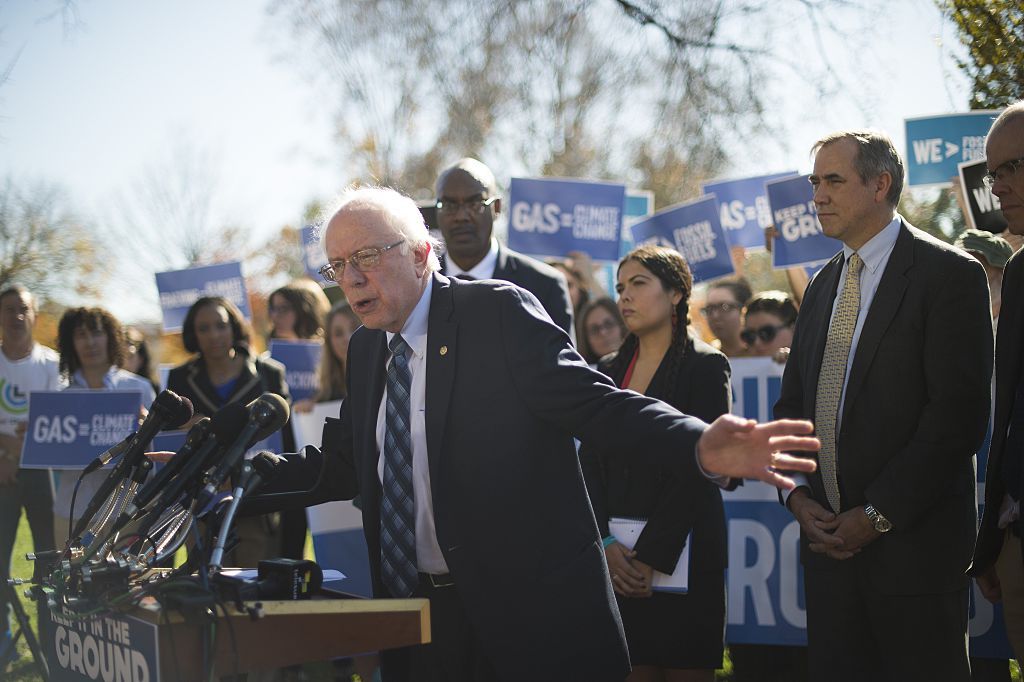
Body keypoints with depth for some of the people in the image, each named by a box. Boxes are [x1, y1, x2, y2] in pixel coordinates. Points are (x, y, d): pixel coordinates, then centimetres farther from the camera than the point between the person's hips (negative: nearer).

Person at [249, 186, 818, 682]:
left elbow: (589, 400, -15)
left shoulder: (501, 311, -8)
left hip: (531, 615, -6)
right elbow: (342, 466, 17)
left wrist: (699, 446, -32)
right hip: (416, 623, 6)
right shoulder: (365, 349, 13)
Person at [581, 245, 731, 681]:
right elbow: (590, 464, 7)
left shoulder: (705, 366, -2)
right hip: (616, 560, 4)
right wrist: (605, 544, -8)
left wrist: (651, 555, -15)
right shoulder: (608, 371, 13)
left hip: (682, 554, -4)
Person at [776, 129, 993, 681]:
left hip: (913, 546, -6)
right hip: (829, 537, 6)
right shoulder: (823, 287, 16)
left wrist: (878, 516, -15)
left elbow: (959, 413, -14)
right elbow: (792, 403, 18)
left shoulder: (949, 274, -7)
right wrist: (798, 496, 1)